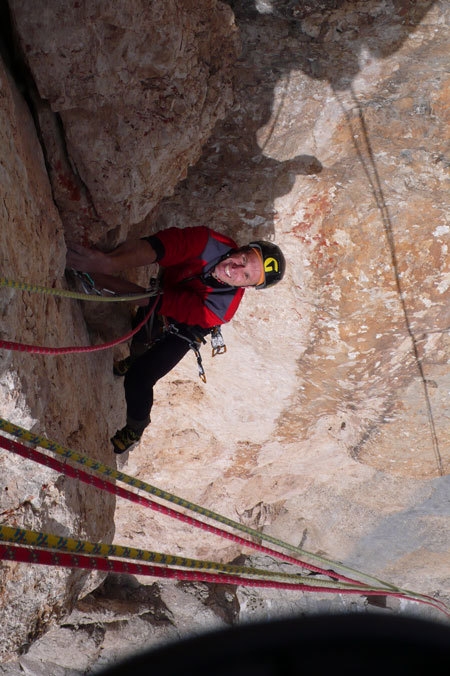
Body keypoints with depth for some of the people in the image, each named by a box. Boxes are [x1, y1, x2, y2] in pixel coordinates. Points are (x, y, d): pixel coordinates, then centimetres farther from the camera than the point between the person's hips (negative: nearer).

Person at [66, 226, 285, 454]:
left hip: (181, 330, -4)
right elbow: (154, 248, -54)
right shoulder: (211, 244, -40)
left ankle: (134, 431, 26)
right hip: (164, 290, 4)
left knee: (138, 380, -6)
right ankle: (135, 360, 70)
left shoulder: (219, 308, -45)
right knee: (137, 338, 31)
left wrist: (99, 276, -53)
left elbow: (156, 300, -47)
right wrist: (108, 262, -73)